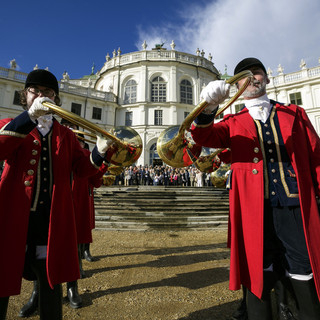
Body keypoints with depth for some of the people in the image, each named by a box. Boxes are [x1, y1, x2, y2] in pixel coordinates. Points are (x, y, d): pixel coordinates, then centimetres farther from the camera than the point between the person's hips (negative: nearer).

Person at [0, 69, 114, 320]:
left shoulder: (67, 136, 11)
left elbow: (83, 168, 0)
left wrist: (100, 152, -19)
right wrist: (30, 116, -24)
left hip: (51, 222, 2)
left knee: (51, 280, 15)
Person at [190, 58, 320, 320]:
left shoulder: (295, 113, 17)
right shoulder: (233, 123, 14)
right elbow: (205, 137, -6)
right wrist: (208, 107, -25)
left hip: (297, 210, 2)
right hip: (255, 214, -1)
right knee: (258, 283, 7)